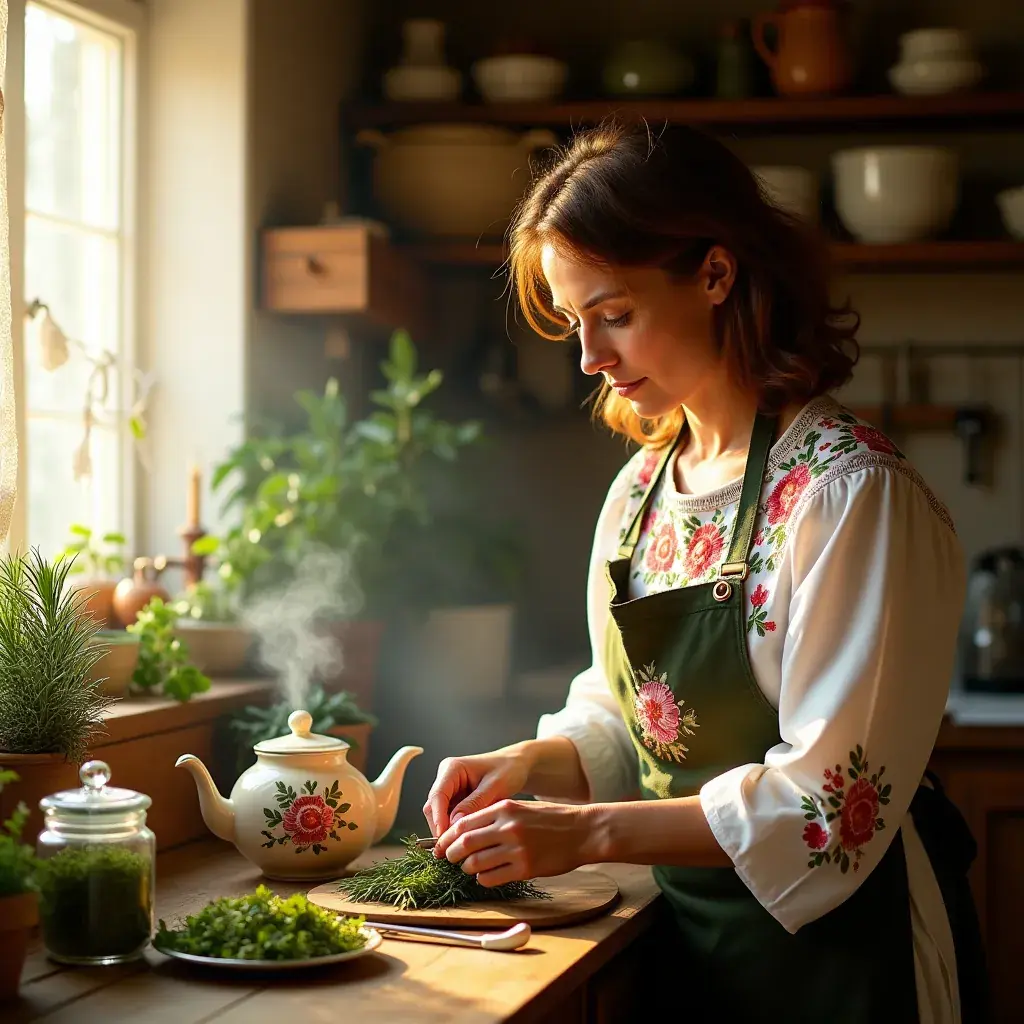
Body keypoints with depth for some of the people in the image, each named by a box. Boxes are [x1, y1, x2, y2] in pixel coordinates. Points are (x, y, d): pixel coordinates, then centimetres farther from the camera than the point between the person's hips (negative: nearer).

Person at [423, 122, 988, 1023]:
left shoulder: (853, 493, -20)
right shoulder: (639, 490, 4)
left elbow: (835, 801, -24)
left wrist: (587, 832, -24)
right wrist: (531, 764, -7)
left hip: (844, 948, -7)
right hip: (693, 939, 7)